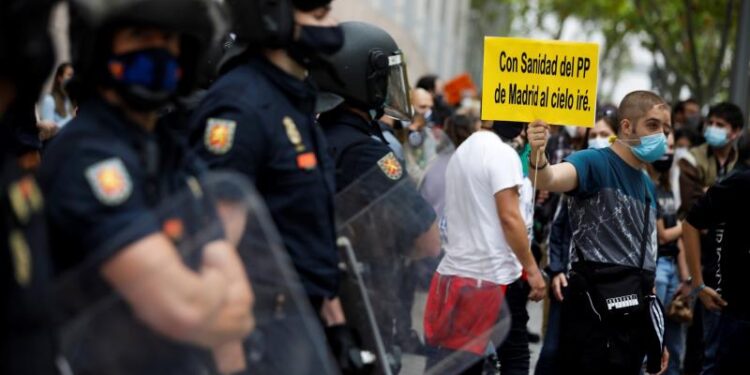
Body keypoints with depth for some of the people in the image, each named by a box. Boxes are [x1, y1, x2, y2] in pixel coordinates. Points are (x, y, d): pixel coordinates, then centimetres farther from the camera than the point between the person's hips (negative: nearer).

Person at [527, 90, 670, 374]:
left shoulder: (648, 186, 18)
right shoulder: (595, 163, -6)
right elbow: (549, 180, -29)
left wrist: (655, 334, 23)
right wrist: (537, 157, -52)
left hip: (634, 313, 8)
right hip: (594, 310, -8)